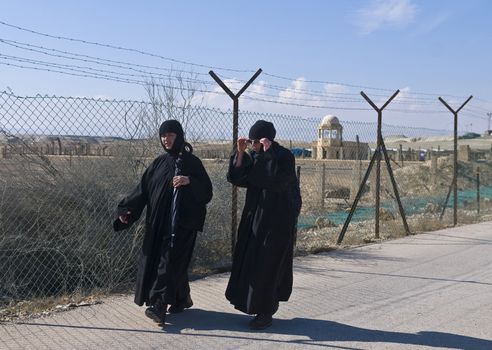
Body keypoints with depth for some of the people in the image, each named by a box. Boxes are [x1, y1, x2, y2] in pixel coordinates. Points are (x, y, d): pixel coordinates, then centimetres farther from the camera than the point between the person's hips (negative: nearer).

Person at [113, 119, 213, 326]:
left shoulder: (191, 162, -1)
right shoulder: (158, 163, 11)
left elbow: (206, 191, -4)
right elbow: (143, 189, 6)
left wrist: (189, 181, -22)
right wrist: (128, 210, -5)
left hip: (181, 222, -5)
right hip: (158, 221, 5)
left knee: (169, 260, -11)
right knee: (155, 258, 8)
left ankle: (159, 305, -14)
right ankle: (182, 299, 25)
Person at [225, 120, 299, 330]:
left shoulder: (285, 156, -12)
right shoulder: (253, 157, 6)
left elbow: (277, 179, -29)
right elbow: (235, 178, -2)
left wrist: (268, 153, -27)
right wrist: (240, 153, -11)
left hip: (276, 220, -7)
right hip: (254, 217, 8)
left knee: (267, 264, -4)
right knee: (250, 261, 12)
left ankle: (266, 312, 9)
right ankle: (269, 303, 30)